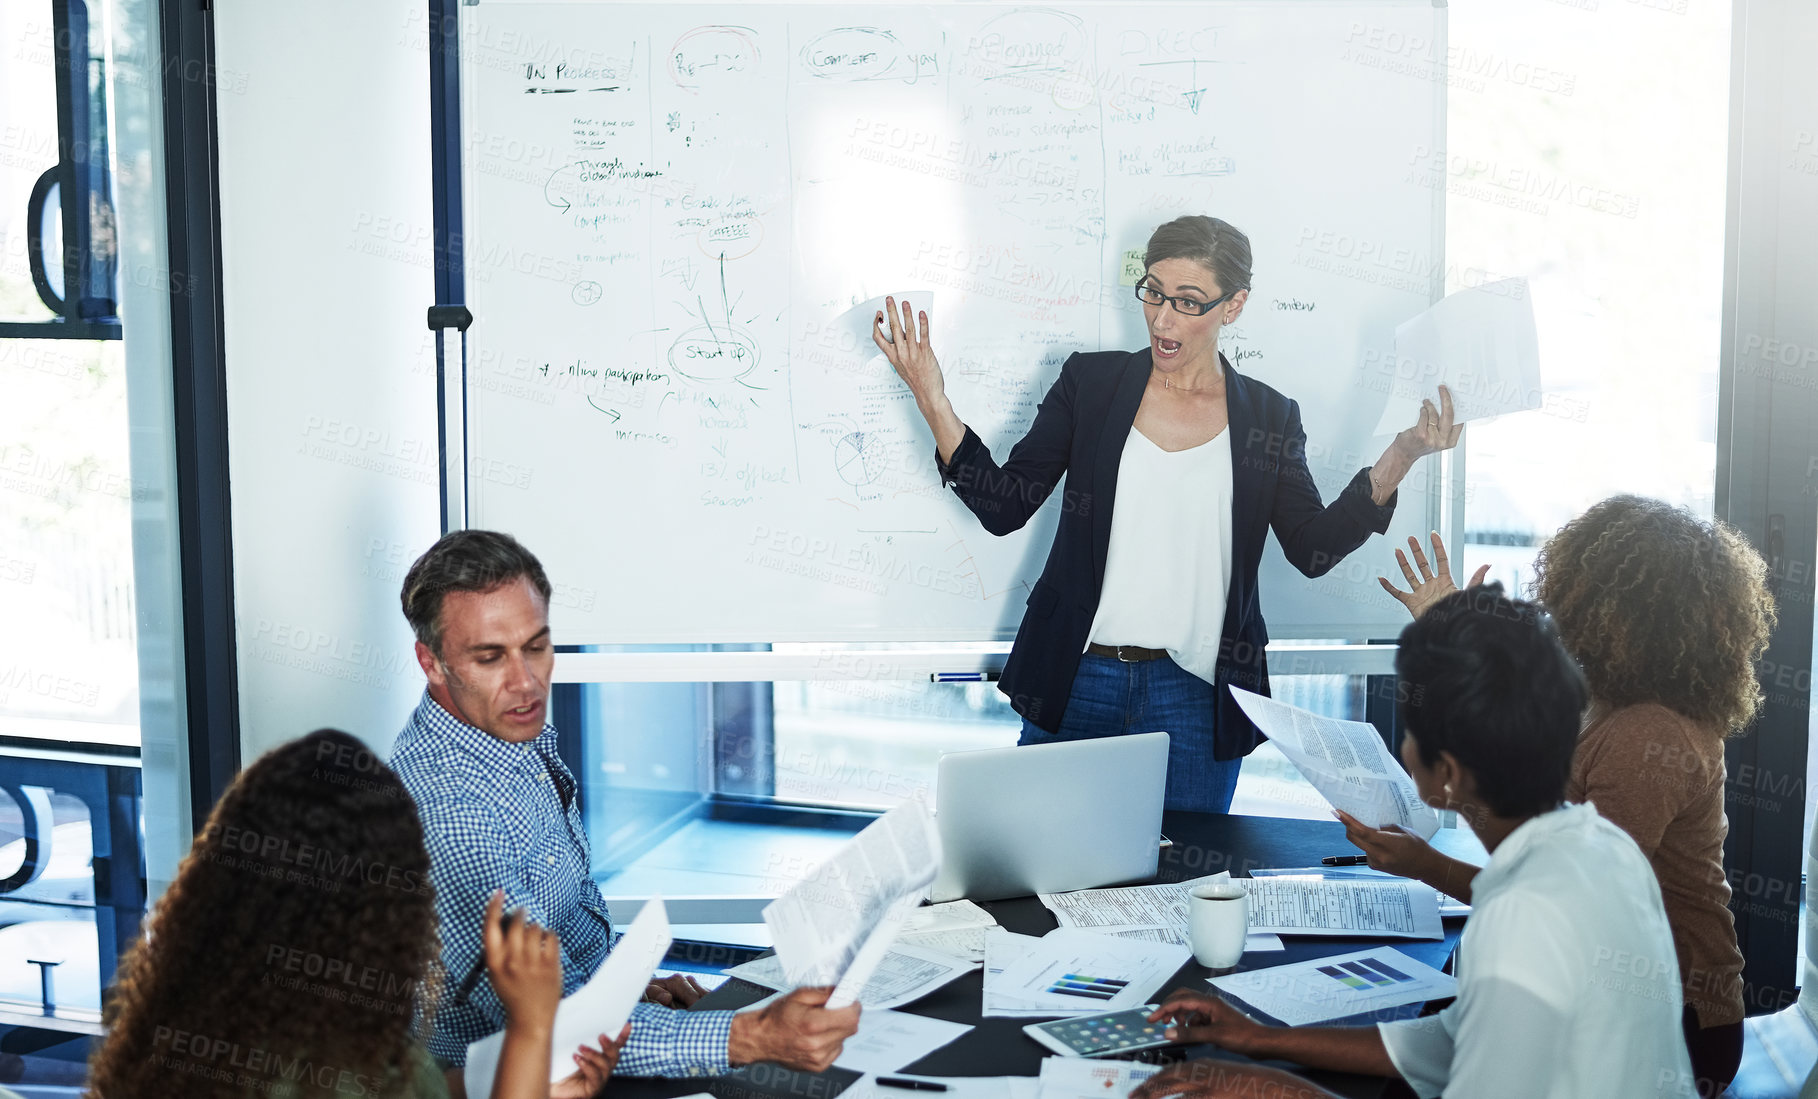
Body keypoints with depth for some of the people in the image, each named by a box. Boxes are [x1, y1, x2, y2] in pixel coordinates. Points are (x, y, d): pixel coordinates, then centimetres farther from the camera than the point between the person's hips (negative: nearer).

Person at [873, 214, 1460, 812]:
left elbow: (1313, 548, -2)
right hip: (1076, 684, 0)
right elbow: (1005, 506, -1)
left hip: (1196, 699, 0)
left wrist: (1398, 460, -13)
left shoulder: (1270, 418, 4)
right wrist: (935, 407, -13)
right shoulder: (1090, 382, 3)